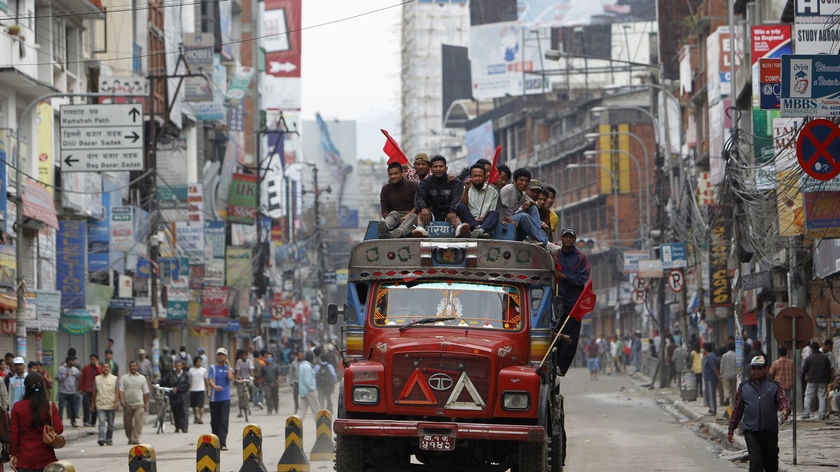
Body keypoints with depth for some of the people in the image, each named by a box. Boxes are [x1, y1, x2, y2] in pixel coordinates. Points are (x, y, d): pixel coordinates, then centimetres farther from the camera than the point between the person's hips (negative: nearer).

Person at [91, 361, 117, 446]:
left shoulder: (114, 378, 5)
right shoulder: (97, 378, 9)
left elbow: (116, 391, 1)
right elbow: (94, 391, 15)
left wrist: (115, 402, -9)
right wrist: (93, 403, 13)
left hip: (111, 405, 0)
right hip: (100, 405, 0)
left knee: (110, 424, 8)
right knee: (102, 423, -13)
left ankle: (109, 440, 19)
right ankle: (101, 439, -22)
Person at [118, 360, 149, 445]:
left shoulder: (142, 378, 12)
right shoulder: (124, 377, 7)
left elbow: (145, 392, 15)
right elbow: (121, 390, -1)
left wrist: (146, 404, 11)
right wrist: (121, 400, -15)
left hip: (139, 404, 0)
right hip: (127, 404, 0)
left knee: (138, 422, -12)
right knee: (127, 423, 6)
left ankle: (135, 439, -14)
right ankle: (130, 438, 25)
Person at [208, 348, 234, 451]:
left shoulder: (228, 368, 11)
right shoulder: (212, 368, 6)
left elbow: (230, 378, -8)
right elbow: (210, 380, -8)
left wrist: (228, 365, -1)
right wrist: (215, 386, -29)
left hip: (225, 398, 0)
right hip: (214, 398, 0)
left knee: (224, 421, -10)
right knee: (214, 422, 5)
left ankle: (222, 443, -16)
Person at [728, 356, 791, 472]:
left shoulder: (774, 386, 8)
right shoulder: (744, 388, 11)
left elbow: (783, 400, -5)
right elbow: (737, 410, 15)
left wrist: (785, 410, -29)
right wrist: (731, 430, 15)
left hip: (770, 431, 1)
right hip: (751, 431, -1)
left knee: (771, 462, 10)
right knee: (755, 462, -13)